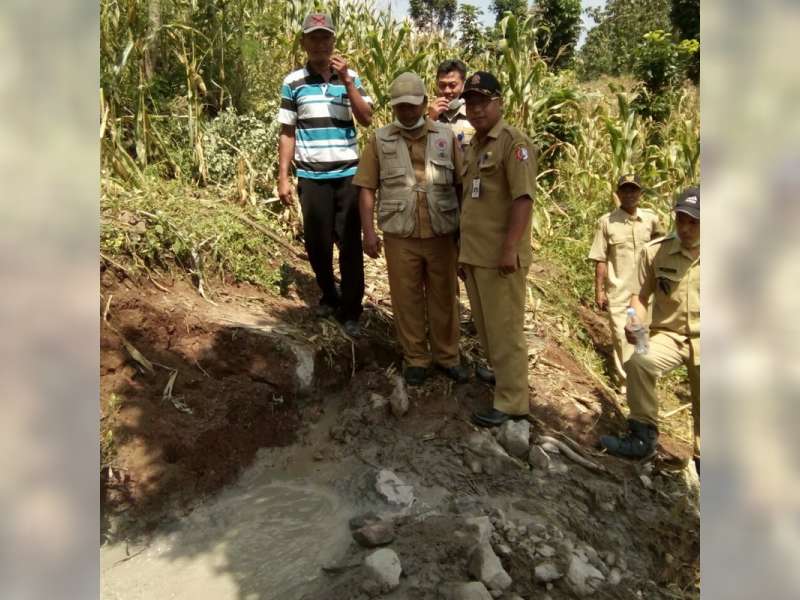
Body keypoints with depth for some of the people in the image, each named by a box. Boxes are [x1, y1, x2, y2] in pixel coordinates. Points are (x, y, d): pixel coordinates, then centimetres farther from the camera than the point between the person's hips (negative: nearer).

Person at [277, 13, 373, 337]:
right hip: (312, 177, 0)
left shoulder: (350, 77, 7)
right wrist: (283, 177, 0)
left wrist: (346, 80, -13)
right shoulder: (293, 82, 4)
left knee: (350, 244, -1)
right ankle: (329, 296, 32)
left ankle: (351, 311, 8)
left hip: (348, 175, 0)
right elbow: (287, 133, 5)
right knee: (317, 244, 8)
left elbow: (367, 119, -5)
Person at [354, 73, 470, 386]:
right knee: (407, 299, 8)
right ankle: (415, 358, 23)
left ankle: (447, 356, 26)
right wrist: (368, 231, -6)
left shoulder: (446, 136, 5)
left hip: (442, 234, 1)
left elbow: (460, 184, 7)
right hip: (399, 236, -1)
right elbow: (366, 188, 2)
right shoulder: (380, 140, 3)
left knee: (444, 297, 10)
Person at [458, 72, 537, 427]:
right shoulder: (473, 146, 19)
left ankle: (511, 402, 8)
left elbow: (523, 197, -17)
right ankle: (498, 374, 33)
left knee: (504, 329, -2)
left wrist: (510, 248, -23)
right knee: (485, 327, 17)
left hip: (499, 256, -8)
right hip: (473, 253, 8)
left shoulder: (513, 142, -8)